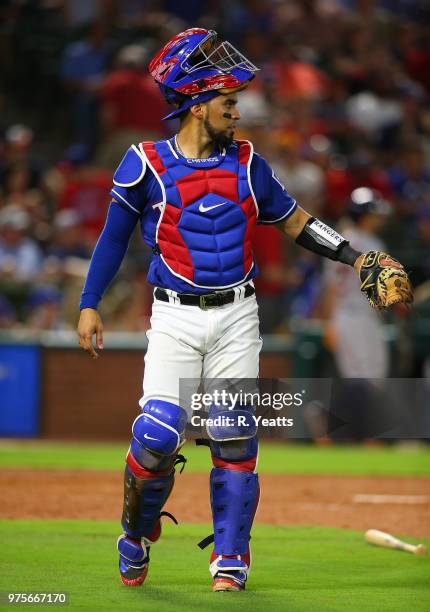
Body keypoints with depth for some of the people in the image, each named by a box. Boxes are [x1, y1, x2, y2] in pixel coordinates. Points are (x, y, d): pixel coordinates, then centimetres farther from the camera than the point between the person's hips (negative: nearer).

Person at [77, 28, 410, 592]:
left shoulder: (246, 163, 5)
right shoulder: (147, 164, -4)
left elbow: (293, 219, 14)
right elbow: (115, 235, 5)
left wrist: (354, 257, 4)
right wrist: (89, 305, 1)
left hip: (237, 317, 3)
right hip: (175, 318, -2)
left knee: (235, 439, -1)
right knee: (158, 437, -11)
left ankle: (230, 562, 7)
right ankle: (136, 537, 15)